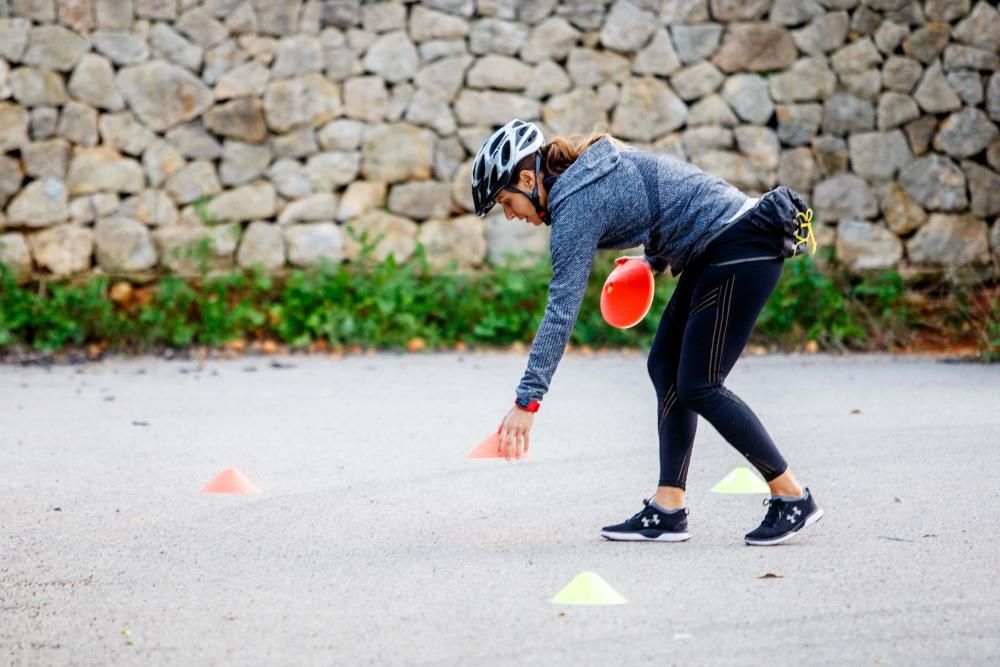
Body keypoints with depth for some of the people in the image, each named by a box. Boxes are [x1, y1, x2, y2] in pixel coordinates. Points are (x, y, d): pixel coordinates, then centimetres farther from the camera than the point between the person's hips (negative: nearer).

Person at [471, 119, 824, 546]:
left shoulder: (576, 206, -17)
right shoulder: (588, 168, 10)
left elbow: (561, 310, -22)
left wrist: (527, 398, -23)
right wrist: (654, 259, 18)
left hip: (743, 248, -10)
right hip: (717, 253, 10)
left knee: (698, 387, -7)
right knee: (665, 368, 8)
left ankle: (793, 498, 1)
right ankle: (667, 511, 7)